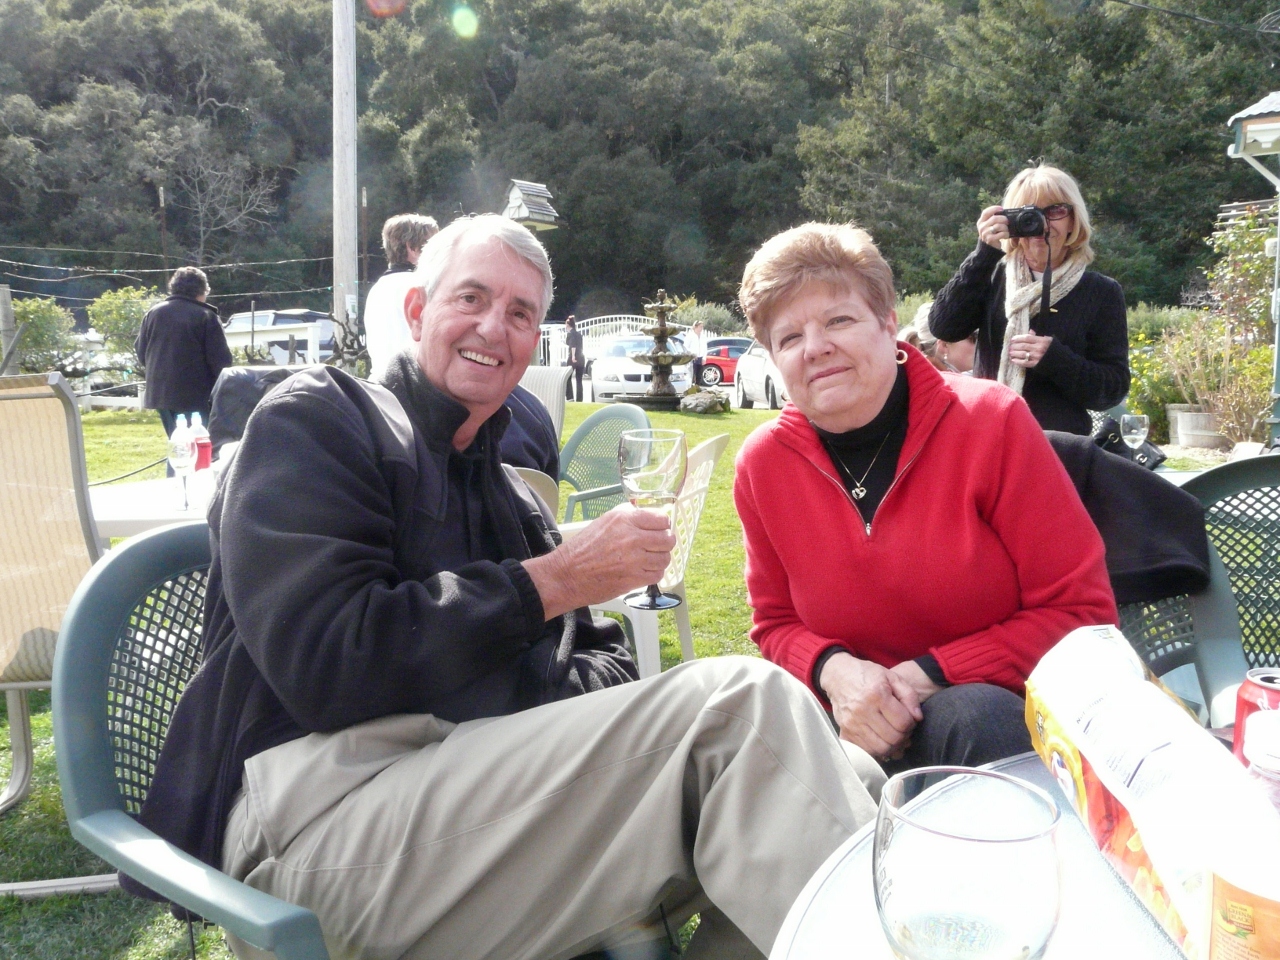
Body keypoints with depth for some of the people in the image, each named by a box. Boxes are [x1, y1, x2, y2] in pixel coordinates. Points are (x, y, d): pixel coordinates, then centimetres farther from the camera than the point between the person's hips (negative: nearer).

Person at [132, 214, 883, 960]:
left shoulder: (507, 493, 26)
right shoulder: (315, 420, 4)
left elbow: (602, 661, 20)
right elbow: (325, 665, -13)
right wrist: (554, 581, -10)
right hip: (327, 802, -7)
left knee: (842, 781, -10)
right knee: (740, 701, -24)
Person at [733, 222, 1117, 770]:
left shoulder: (991, 422, -12)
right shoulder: (763, 463, -2)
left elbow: (1082, 612, -9)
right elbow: (777, 625, 10)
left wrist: (932, 676, -17)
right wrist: (831, 669, -14)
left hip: (1009, 717, -3)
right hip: (864, 729, 4)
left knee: (969, 714, -38)